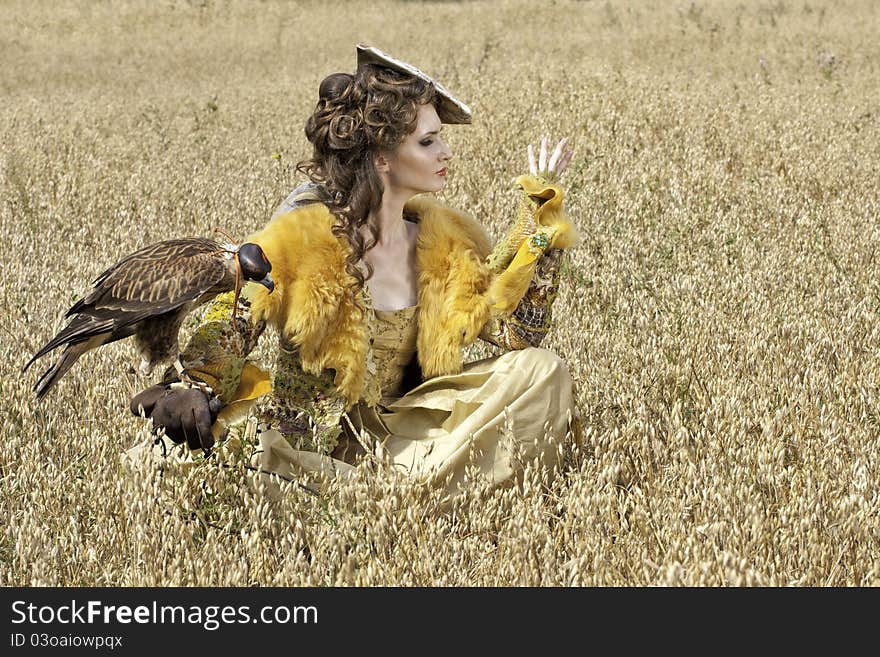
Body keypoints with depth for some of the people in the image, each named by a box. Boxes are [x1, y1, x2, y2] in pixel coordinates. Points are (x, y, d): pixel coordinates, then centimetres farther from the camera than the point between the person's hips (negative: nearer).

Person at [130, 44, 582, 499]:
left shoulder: (446, 242, 6)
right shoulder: (301, 240, -9)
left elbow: (520, 331, 1)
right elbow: (231, 326, -10)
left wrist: (539, 213, 0)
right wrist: (194, 392, -31)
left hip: (398, 431, 4)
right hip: (311, 440, -4)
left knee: (539, 369, -13)